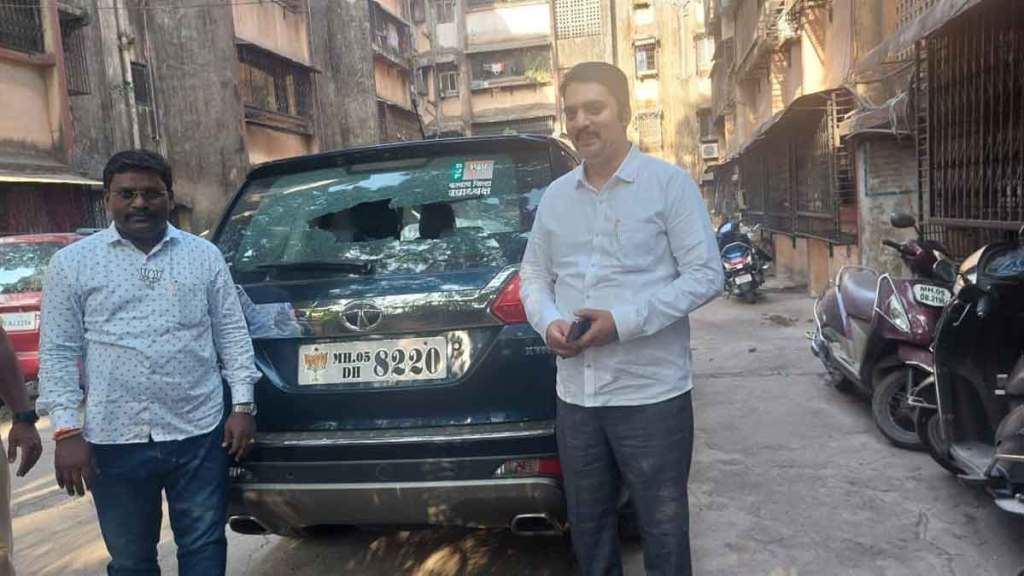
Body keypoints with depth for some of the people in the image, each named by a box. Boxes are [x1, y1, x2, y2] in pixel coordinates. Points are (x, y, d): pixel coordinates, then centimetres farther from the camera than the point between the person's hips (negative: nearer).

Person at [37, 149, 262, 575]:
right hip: (115, 441, 0)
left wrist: (243, 405, -1)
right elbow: (57, 352, 1)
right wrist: (66, 430, -6)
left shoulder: (205, 255, 5)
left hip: (200, 434, 0)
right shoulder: (72, 263, 2)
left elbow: (232, 334, 5)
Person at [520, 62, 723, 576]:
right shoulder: (555, 196, 10)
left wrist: (625, 321, -19)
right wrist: (549, 322, -7)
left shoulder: (670, 184, -5)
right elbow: (534, 274, 15)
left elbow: (705, 274, -9)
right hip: (575, 394, 5)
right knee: (587, 525, 19)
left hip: (652, 393, -4)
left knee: (663, 527, 10)